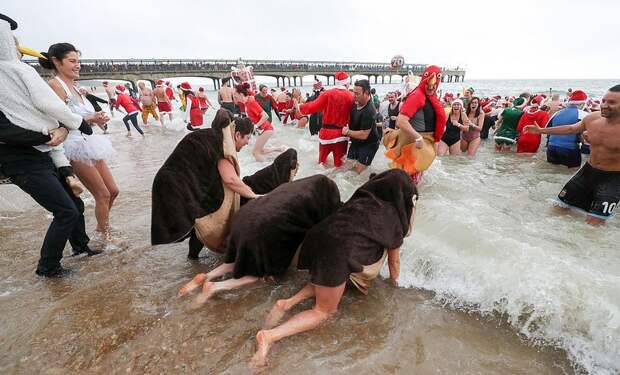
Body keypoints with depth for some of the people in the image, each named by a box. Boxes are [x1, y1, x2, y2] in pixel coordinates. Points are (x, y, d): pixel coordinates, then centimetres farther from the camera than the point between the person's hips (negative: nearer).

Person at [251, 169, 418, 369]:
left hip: (319, 235, 7)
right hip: (337, 251, -6)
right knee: (325, 310, 13)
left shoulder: (364, 198, 23)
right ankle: (269, 336, -3)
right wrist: (395, 280, 43)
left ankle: (289, 302, 13)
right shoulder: (394, 217, 9)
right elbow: (394, 259, 24)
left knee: (330, 281, 33)